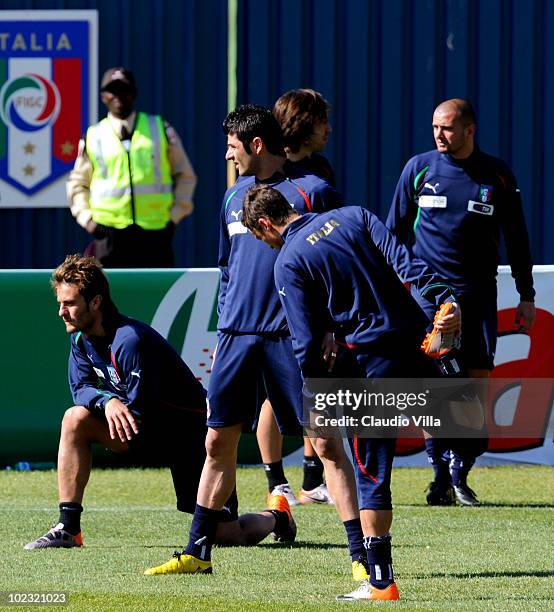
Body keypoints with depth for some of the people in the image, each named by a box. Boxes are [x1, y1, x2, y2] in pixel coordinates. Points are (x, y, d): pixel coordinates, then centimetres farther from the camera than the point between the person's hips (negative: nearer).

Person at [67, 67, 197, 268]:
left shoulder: (160, 130, 6)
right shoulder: (93, 137, 7)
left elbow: (184, 174, 13)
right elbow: (78, 183, 17)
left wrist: (176, 215, 3)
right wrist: (86, 218, 3)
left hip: (155, 233, 0)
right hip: (110, 234, 0)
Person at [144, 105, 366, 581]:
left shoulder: (311, 192, -5)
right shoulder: (234, 197, 15)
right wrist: (223, 331, 17)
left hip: (292, 339, -6)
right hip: (237, 338, 6)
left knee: (325, 442, -8)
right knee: (218, 442, 9)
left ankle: (360, 555, -7)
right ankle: (198, 553, 17)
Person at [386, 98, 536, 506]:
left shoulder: (497, 175, 4)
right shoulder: (418, 168, 4)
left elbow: (516, 238, 11)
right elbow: (395, 231, 12)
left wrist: (526, 295, 9)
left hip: (477, 294, 0)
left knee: (478, 380, -5)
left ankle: (460, 473, 7)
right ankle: (442, 472, -1)